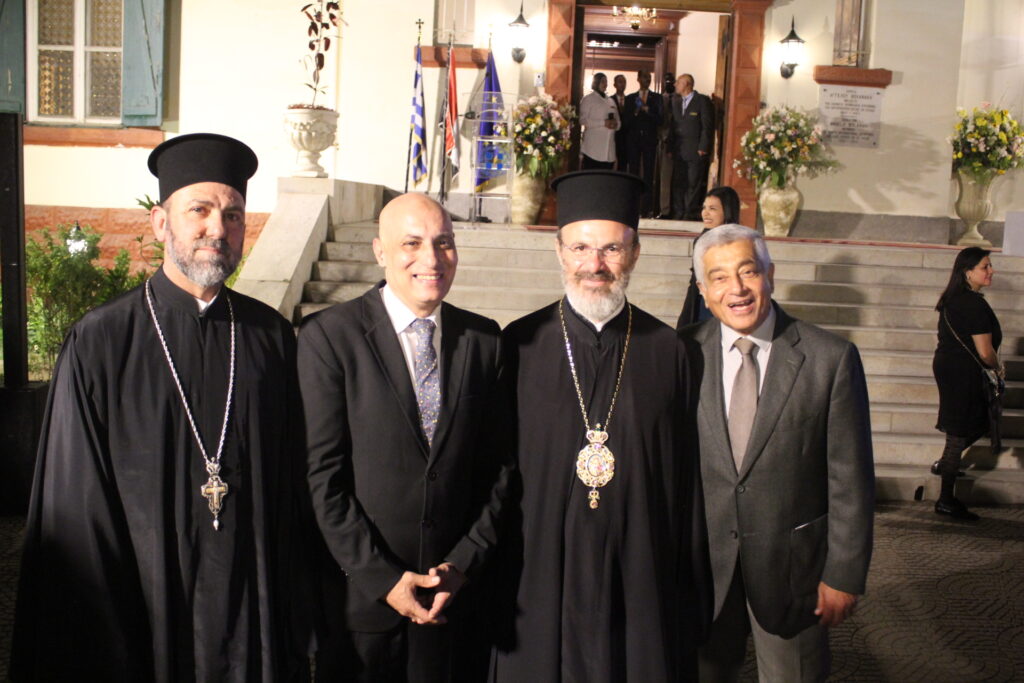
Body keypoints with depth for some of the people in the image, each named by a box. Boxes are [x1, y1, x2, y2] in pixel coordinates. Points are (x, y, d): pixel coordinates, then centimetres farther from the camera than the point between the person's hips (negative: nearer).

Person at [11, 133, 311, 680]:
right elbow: (76, 511, -5)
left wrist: (294, 611, 2)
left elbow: (294, 482, 1)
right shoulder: (99, 343, -8)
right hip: (147, 609, -2)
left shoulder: (270, 335, -2)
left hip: (255, 611, 2)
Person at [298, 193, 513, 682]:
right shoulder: (329, 335, -10)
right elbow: (322, 473, -11)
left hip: (461, 589, 3)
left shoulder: (484, 339, 0)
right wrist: (380, 577, -13)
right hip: (360, 593, -2)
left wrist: (464, 562, -5)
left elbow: (499, 463, 2)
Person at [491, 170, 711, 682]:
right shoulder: (519, 346, -4)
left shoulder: (667, 350, -1)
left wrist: (690, 591, 2)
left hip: (640, 581, 1)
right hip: (540, 581, 0)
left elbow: (685, 480, 0)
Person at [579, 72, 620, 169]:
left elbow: (618, 120, 22)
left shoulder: (611, 101, 22)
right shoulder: (588, 100, 3)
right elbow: (583, 120, -8)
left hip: (609, 149, 6)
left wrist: (616, 124, -3)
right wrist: (603, 123, -15)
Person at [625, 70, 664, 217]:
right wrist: (635, 113, -13)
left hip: (650, 140, -1)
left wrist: (647, 111, -13)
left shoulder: (656, 98, 7)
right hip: (634, 140, 1)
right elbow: (626, 121, 5)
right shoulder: (631, 98, 11)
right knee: (633, 173, 1)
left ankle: (646, 209, -3)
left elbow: (659, 120, -1)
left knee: (648, 175, -4)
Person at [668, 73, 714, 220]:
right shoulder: (676, 101, 16)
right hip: (678, 151, 6)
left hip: (696, 152, -5)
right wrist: (671, 148, 8)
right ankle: (678, 214, 10)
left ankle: (690, 215, 2)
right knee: (677, 183, 4)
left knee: (694, 184, -3)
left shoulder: (703, 101, -2)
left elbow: (708, 126, -6)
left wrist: (703, 148, -12)